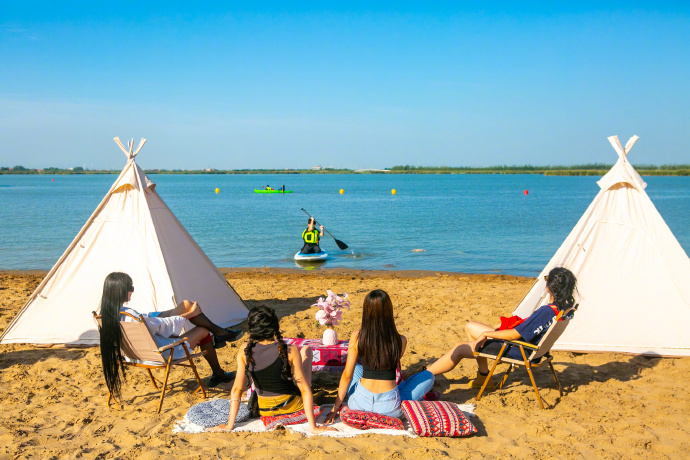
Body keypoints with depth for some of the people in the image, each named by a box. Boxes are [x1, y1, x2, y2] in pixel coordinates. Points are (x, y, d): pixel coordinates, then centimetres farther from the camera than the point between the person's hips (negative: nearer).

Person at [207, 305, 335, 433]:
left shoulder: (244, 351, -18)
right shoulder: (290, 351, -25)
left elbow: (237, 389, -13)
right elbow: (304, 390, -22)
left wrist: (229, 425, -4)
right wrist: (313, 427, -16)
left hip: (265, 411, 3)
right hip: (293, 406, -2)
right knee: (307, 350, 18)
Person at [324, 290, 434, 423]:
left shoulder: (356, 337, -8)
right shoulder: (401, 341, -9)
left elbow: (347, 375, -3)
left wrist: (336, 407, 6)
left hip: (359, 404, 2)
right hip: (390, 408, -2)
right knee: (428, 376, 20)